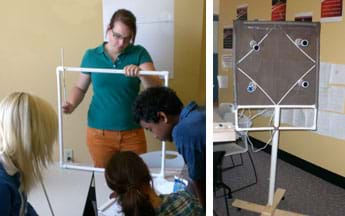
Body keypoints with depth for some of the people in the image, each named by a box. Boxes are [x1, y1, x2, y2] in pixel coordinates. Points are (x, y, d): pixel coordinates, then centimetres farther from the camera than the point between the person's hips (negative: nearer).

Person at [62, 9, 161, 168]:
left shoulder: (139, 53, -2)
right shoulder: (91, 56, 2)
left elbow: (156, 88, -12)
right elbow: (80, 87, 11)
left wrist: (140, 73, -30)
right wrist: (71, 105, -8)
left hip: (133, 133, 0)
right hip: (99, 133, 1)